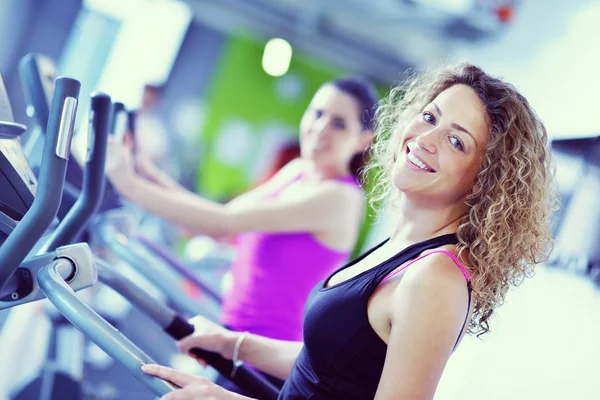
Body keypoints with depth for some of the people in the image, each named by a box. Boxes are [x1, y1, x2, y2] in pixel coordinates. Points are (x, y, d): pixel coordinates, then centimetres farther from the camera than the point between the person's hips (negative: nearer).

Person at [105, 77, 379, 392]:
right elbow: (221, 229, 4)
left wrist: (130, 185, -21)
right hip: (233, 337, 7)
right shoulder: (297, 171, 8)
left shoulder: (341, 197, -18)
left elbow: (225, 222, -23)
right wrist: (147, 172, -3)